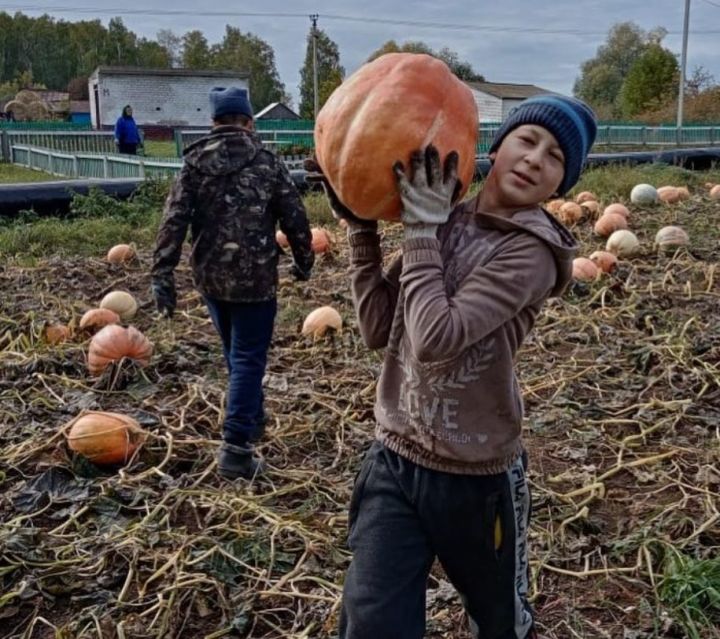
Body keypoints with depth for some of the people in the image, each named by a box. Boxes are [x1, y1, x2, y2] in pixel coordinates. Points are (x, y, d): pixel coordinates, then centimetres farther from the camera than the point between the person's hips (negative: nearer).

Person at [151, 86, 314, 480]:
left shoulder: (194, 163, 2)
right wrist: (304, 261, 10)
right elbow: (294, 218, -4)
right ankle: (235, 447, -8)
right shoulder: (266, 163, -4)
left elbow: (173, 221, -5)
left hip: (210, 276, 4)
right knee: (248, 358, -1)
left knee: (236, 354, 21)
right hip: (255, 277, -4)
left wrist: (162, 274, -4)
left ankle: (252, 420, 38)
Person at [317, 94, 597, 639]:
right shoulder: (444, 221, 0)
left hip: (476, 479, -3)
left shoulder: (530, 253, -16)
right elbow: (379, 328, -2)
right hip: (392, 461, 4)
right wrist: (361, 227, -7)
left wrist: (421, 227, -21)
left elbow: (436, 338, -28)